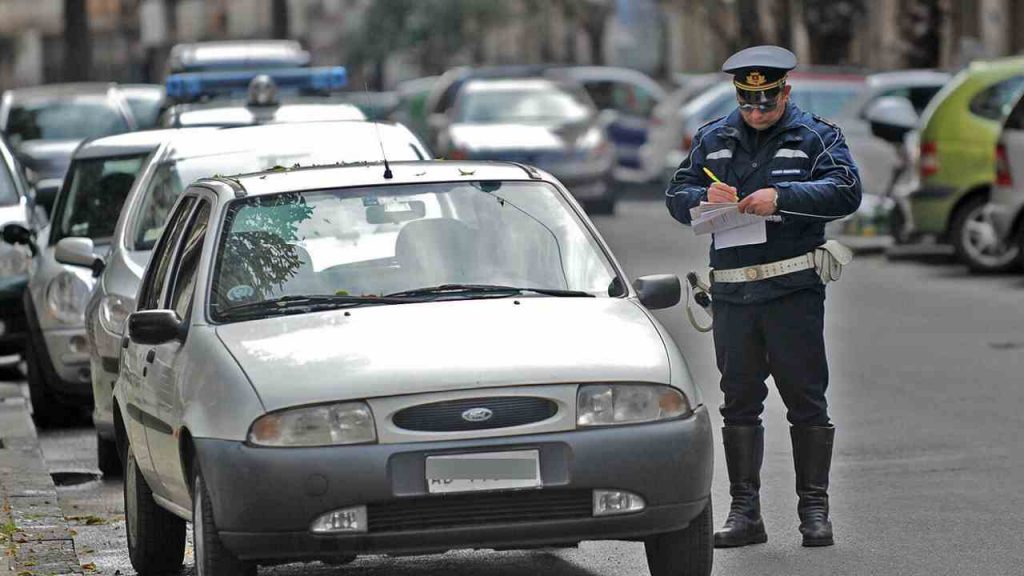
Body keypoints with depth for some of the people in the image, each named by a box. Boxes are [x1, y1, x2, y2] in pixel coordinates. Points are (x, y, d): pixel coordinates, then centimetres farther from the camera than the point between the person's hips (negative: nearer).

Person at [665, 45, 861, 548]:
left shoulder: (815, 137, 4)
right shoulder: (712, 140, 14)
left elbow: (846, 191, -10)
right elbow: (675, 197, 14)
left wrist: (782, 197, -21)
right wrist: (704, 196, -9)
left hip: (794, 289, -3)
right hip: (731, 292, 3)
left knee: (806, 399, -1)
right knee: (739, 401, 5)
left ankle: (814, 509, 5)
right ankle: (744, 512, 10)